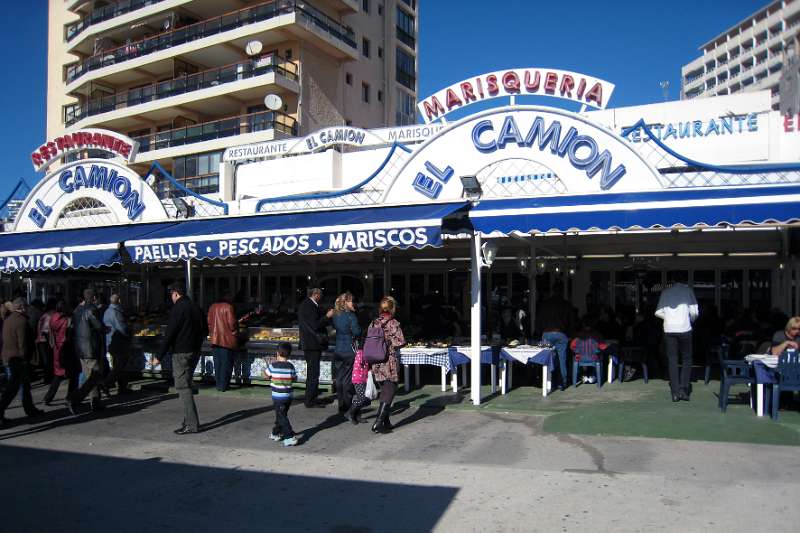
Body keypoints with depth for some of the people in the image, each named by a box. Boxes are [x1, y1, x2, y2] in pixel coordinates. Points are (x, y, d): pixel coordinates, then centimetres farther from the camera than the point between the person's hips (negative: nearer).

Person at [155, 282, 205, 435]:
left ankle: (192, 425, -8)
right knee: (186, 386, 17)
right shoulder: (196, 308, 13)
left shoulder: (178, 309, -12)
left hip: (181, 353, -8)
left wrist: (159, 356, -11)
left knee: (183, 388, -6)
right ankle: (189, 421, 21)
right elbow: (203, 331, 18)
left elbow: (169, 334, -15)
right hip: (194, 352, 8)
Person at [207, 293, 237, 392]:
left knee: (217, 363, 12)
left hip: (215, 339, 6)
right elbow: (231, 322, -11)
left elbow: (209, 322, 13)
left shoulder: (212, 307, 11)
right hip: (227, 339, -6)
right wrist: (235, 332, 4)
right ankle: (223, 386, 0)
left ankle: (218, 384, 15)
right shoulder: (228, 307, -9)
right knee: (226, 363, 0)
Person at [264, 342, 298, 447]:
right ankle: (276, 433, 36)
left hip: (278, 396, -5)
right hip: (288, 396, 5)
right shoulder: (290, 366, -3)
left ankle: (290, 437, -11)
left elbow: (266, 375, 3)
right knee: (281, 415, 21)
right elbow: (295, 379, 5)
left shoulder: (273, 366, -12)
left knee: (282, 417, -3)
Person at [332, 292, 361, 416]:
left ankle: (341, 407, 19)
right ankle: (347, 408, 4)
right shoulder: (351, 315, -14)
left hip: (338, 351, 6)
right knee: (348, 379, 1)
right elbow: (357, 332, -15)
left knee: (339, 379, 12)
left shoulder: (335, 315, 5)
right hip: (349, 351, -6)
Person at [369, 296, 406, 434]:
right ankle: (378, 424, -7)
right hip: (390, 363, -6)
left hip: (377, 364, 6)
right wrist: (391, 344, 4)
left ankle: (385, 422, 25)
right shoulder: (393, 323, -10)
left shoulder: (373, 323, 5)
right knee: (389, 393, 1)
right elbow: (400, 341, -15)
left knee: (385, 392, 19)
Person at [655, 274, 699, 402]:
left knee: (672, 360, 5)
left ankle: (675, 392, 2)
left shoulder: (665, 292, 9)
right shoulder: (688, 290, 2)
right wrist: (691, 320, 17)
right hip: (684, 329, -2)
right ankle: (683, 389, 0)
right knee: (686, 359, 9)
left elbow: (658, 312, 5)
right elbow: (694, 312, -3)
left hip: (669, 330, 2)